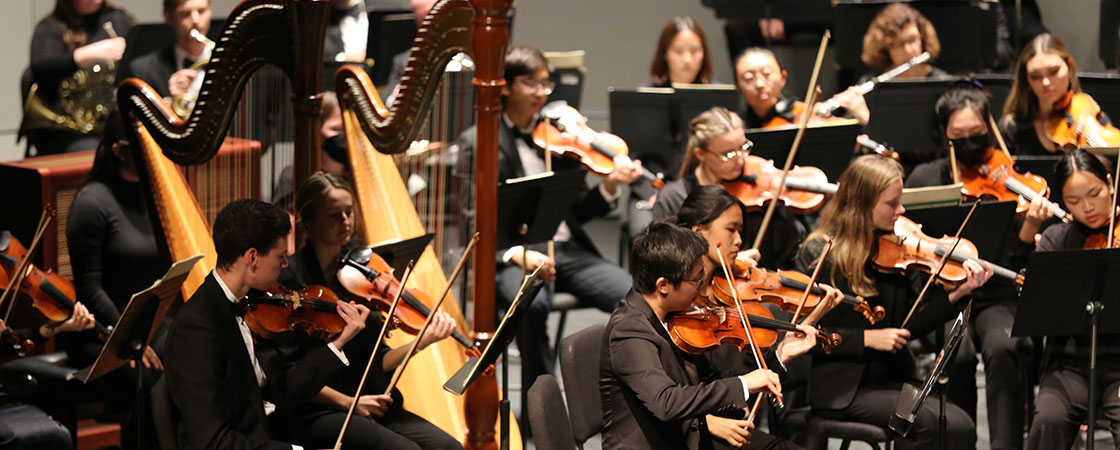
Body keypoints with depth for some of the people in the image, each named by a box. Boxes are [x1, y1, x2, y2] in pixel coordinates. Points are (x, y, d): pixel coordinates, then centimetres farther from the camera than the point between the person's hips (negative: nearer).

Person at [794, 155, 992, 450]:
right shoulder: (820, 255, -7)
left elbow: (911, 325, 5)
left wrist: (958, 294, -9)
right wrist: (866, 338, -17)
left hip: (893, 380, 5)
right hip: (842, 389, -5)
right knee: (924, 420, -28)